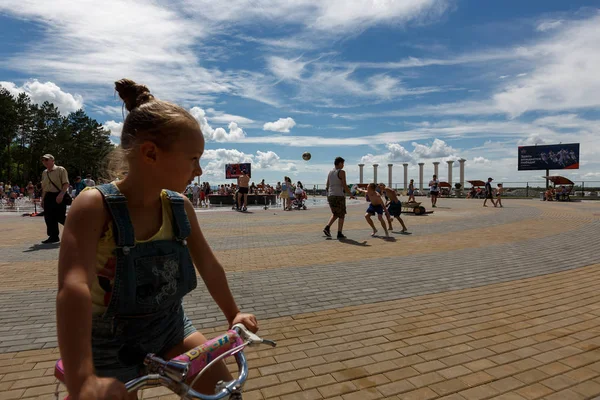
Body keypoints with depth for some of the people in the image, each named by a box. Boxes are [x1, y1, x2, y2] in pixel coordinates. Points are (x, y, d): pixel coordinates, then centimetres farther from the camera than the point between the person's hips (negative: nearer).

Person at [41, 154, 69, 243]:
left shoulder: (60, 170, -6)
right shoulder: (44, 173, 15)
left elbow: (66, 184, -14)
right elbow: (44, 187, 21)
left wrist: (61, 195, -25)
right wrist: (43, 199, 17)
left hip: (58, 197, -7)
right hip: (48, 197, 7)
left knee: (60, 217, -8)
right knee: (49, 218, 6)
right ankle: (53, 236, 14)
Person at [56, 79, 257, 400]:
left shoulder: (181, 207, -9)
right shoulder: (96, 206, -23)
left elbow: (209, 266, 1)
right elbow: (73, 288, -35)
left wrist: (233, 314, 7)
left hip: (169, 329, 4)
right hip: (111, 344, -3)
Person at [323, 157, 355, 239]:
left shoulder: (330, 172, 13)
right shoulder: (341, 172, -7)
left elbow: (327, 186, 13)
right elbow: (344, 186, -12)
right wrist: (351, 195, -1)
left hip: (330, 196, 7)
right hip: (339, 196, -6)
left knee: (335, 214, 20)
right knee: (341, 215, 5)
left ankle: (327, 227, 2)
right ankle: (339, 233, 4)